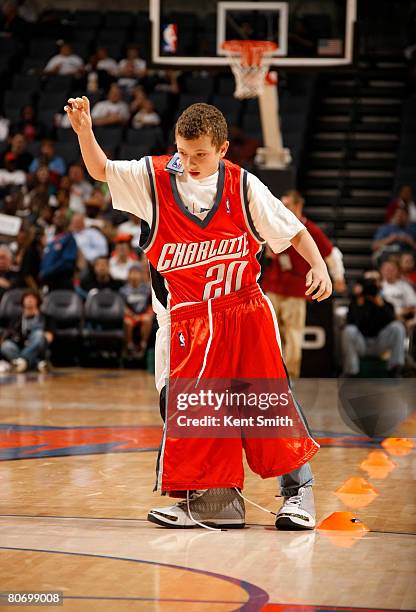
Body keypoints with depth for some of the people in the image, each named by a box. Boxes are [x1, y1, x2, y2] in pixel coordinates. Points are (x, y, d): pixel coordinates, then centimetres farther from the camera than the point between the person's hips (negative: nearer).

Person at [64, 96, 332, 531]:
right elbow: (101, 171, -2)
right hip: (188, 323, 2)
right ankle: (214, 500, 7)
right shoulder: (155, 178, -1)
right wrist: (84, 129, -20)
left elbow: (293, 230, 3)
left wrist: (318, 266, -11)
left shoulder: (244, 187, -4)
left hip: (245, 314, -1)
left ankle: (298, 488, 15)